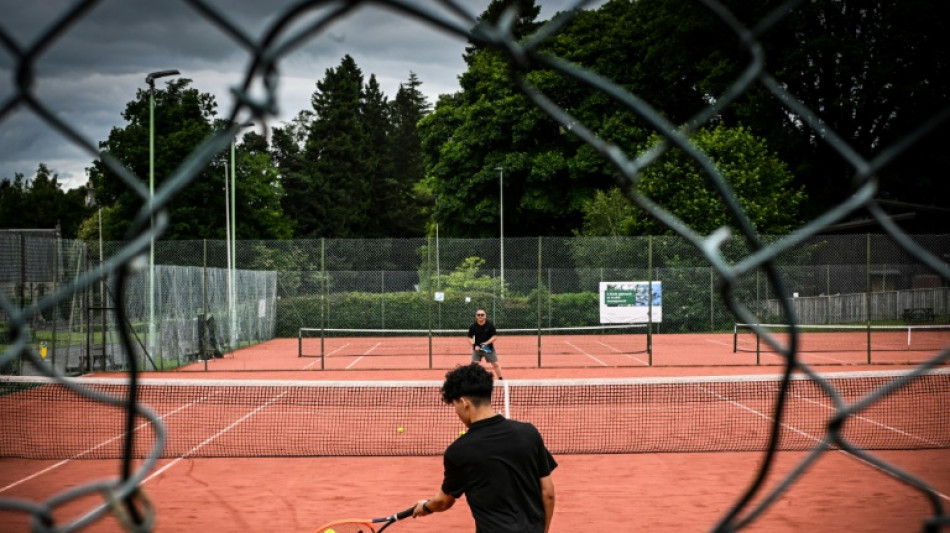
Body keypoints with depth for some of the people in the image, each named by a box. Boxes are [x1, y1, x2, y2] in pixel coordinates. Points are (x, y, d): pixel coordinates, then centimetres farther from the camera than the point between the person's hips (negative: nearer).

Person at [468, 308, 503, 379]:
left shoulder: (490, 325, -11)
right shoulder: (473, 326, -8)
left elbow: (494, 336, -10)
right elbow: (470, 337, -2)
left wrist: (487, 343, -24)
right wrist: (474, 345, -19)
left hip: (488, 348, 0)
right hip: (477, 348, 0)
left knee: (496, 364, 5)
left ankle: (500, 379, 20)